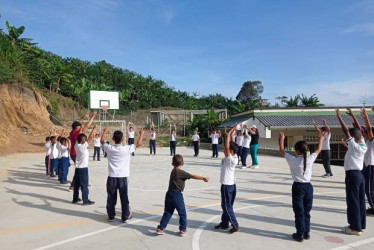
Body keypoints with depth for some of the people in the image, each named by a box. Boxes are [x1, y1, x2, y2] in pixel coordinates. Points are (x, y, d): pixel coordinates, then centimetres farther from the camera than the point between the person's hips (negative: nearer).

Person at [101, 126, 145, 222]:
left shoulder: (109, 148, -6)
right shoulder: (127, 149, -12)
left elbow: (102, 140, 14)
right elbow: (138, 143, 0)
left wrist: (105, 131, 28)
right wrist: (141, 134, 16)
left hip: (112, 177, 2)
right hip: (123, 177, -2)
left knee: (111, 198, 12)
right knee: (124, 198, 9)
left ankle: (111, 216, 22)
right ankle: (125, 216, 18)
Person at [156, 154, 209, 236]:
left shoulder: (173, 171, 12)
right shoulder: (181, 172, -12)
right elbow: (192, 176, -15)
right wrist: (203, 178, -15)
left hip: (169, 194, 7)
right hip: (177, 195, -7)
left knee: (168, 212, 16)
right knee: (182, 213, 8)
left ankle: (160, 228, 16)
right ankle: (182, 230, 13)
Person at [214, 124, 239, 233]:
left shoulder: (230, 159, -20)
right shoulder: (233, 157, 1)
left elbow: (227, 146, -29)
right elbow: (230, 146, 8)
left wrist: (229, 133, -24)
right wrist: (231, 134, 2)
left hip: (227, 185, -9)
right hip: (228, 184, 9)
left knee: (227, 206, 1)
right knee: (225, 205, 17)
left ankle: (235, 225, 9)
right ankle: (224, 223, 28)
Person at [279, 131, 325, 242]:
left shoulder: (293, 160, -12)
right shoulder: (310, 159, -5)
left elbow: (282, 150, 0)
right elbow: (318, 150, 12)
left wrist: (281, 139, 12)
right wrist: (321, 138, 25)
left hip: (298, 187, -3)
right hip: (308, 186, 4)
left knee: (299, 212, 4)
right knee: (306, 211, 15)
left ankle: (300, 234, 9)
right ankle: (306, 232, 24)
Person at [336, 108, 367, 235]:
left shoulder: (354, 146, -14)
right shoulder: (363, 146, 5)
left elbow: (346, 131, -15)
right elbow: (358, 131, 13)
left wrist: (339, 117, -10)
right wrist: (353, 116, 17)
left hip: (352, 175, -8)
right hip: (359, 175, 8)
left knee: (353, 202, -2)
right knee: (360, 201, 13)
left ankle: (355, 228, 4)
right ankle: (361, 225, 23)